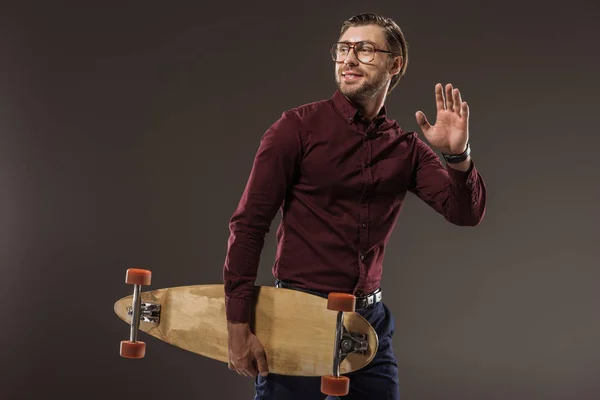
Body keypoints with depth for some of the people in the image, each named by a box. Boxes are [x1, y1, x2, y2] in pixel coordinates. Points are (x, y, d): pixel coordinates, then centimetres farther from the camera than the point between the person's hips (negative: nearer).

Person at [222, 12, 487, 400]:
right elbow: (249, 225, -9)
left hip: (371, 321, 4)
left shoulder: (405, 147, 5)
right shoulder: (299, 128, -7)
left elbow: (467, 213, -1)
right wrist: (239, 326, -13)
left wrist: (457, 157, -21)